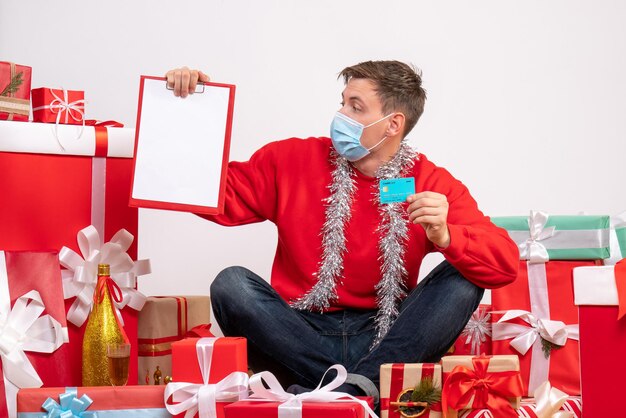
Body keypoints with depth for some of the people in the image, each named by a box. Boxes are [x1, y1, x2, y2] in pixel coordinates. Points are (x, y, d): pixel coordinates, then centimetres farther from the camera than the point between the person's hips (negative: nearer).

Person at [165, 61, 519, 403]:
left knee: (462, 280, -20)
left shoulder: (434, 185, 0)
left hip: (384, 343, 0)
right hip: (301, 336, 1)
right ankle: (360, 389, -28)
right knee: (231, 283, -24)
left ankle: (348, 390, -31)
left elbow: (506, 264, -9)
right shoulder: (292, 160, 5)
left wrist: (444, 237, -28)